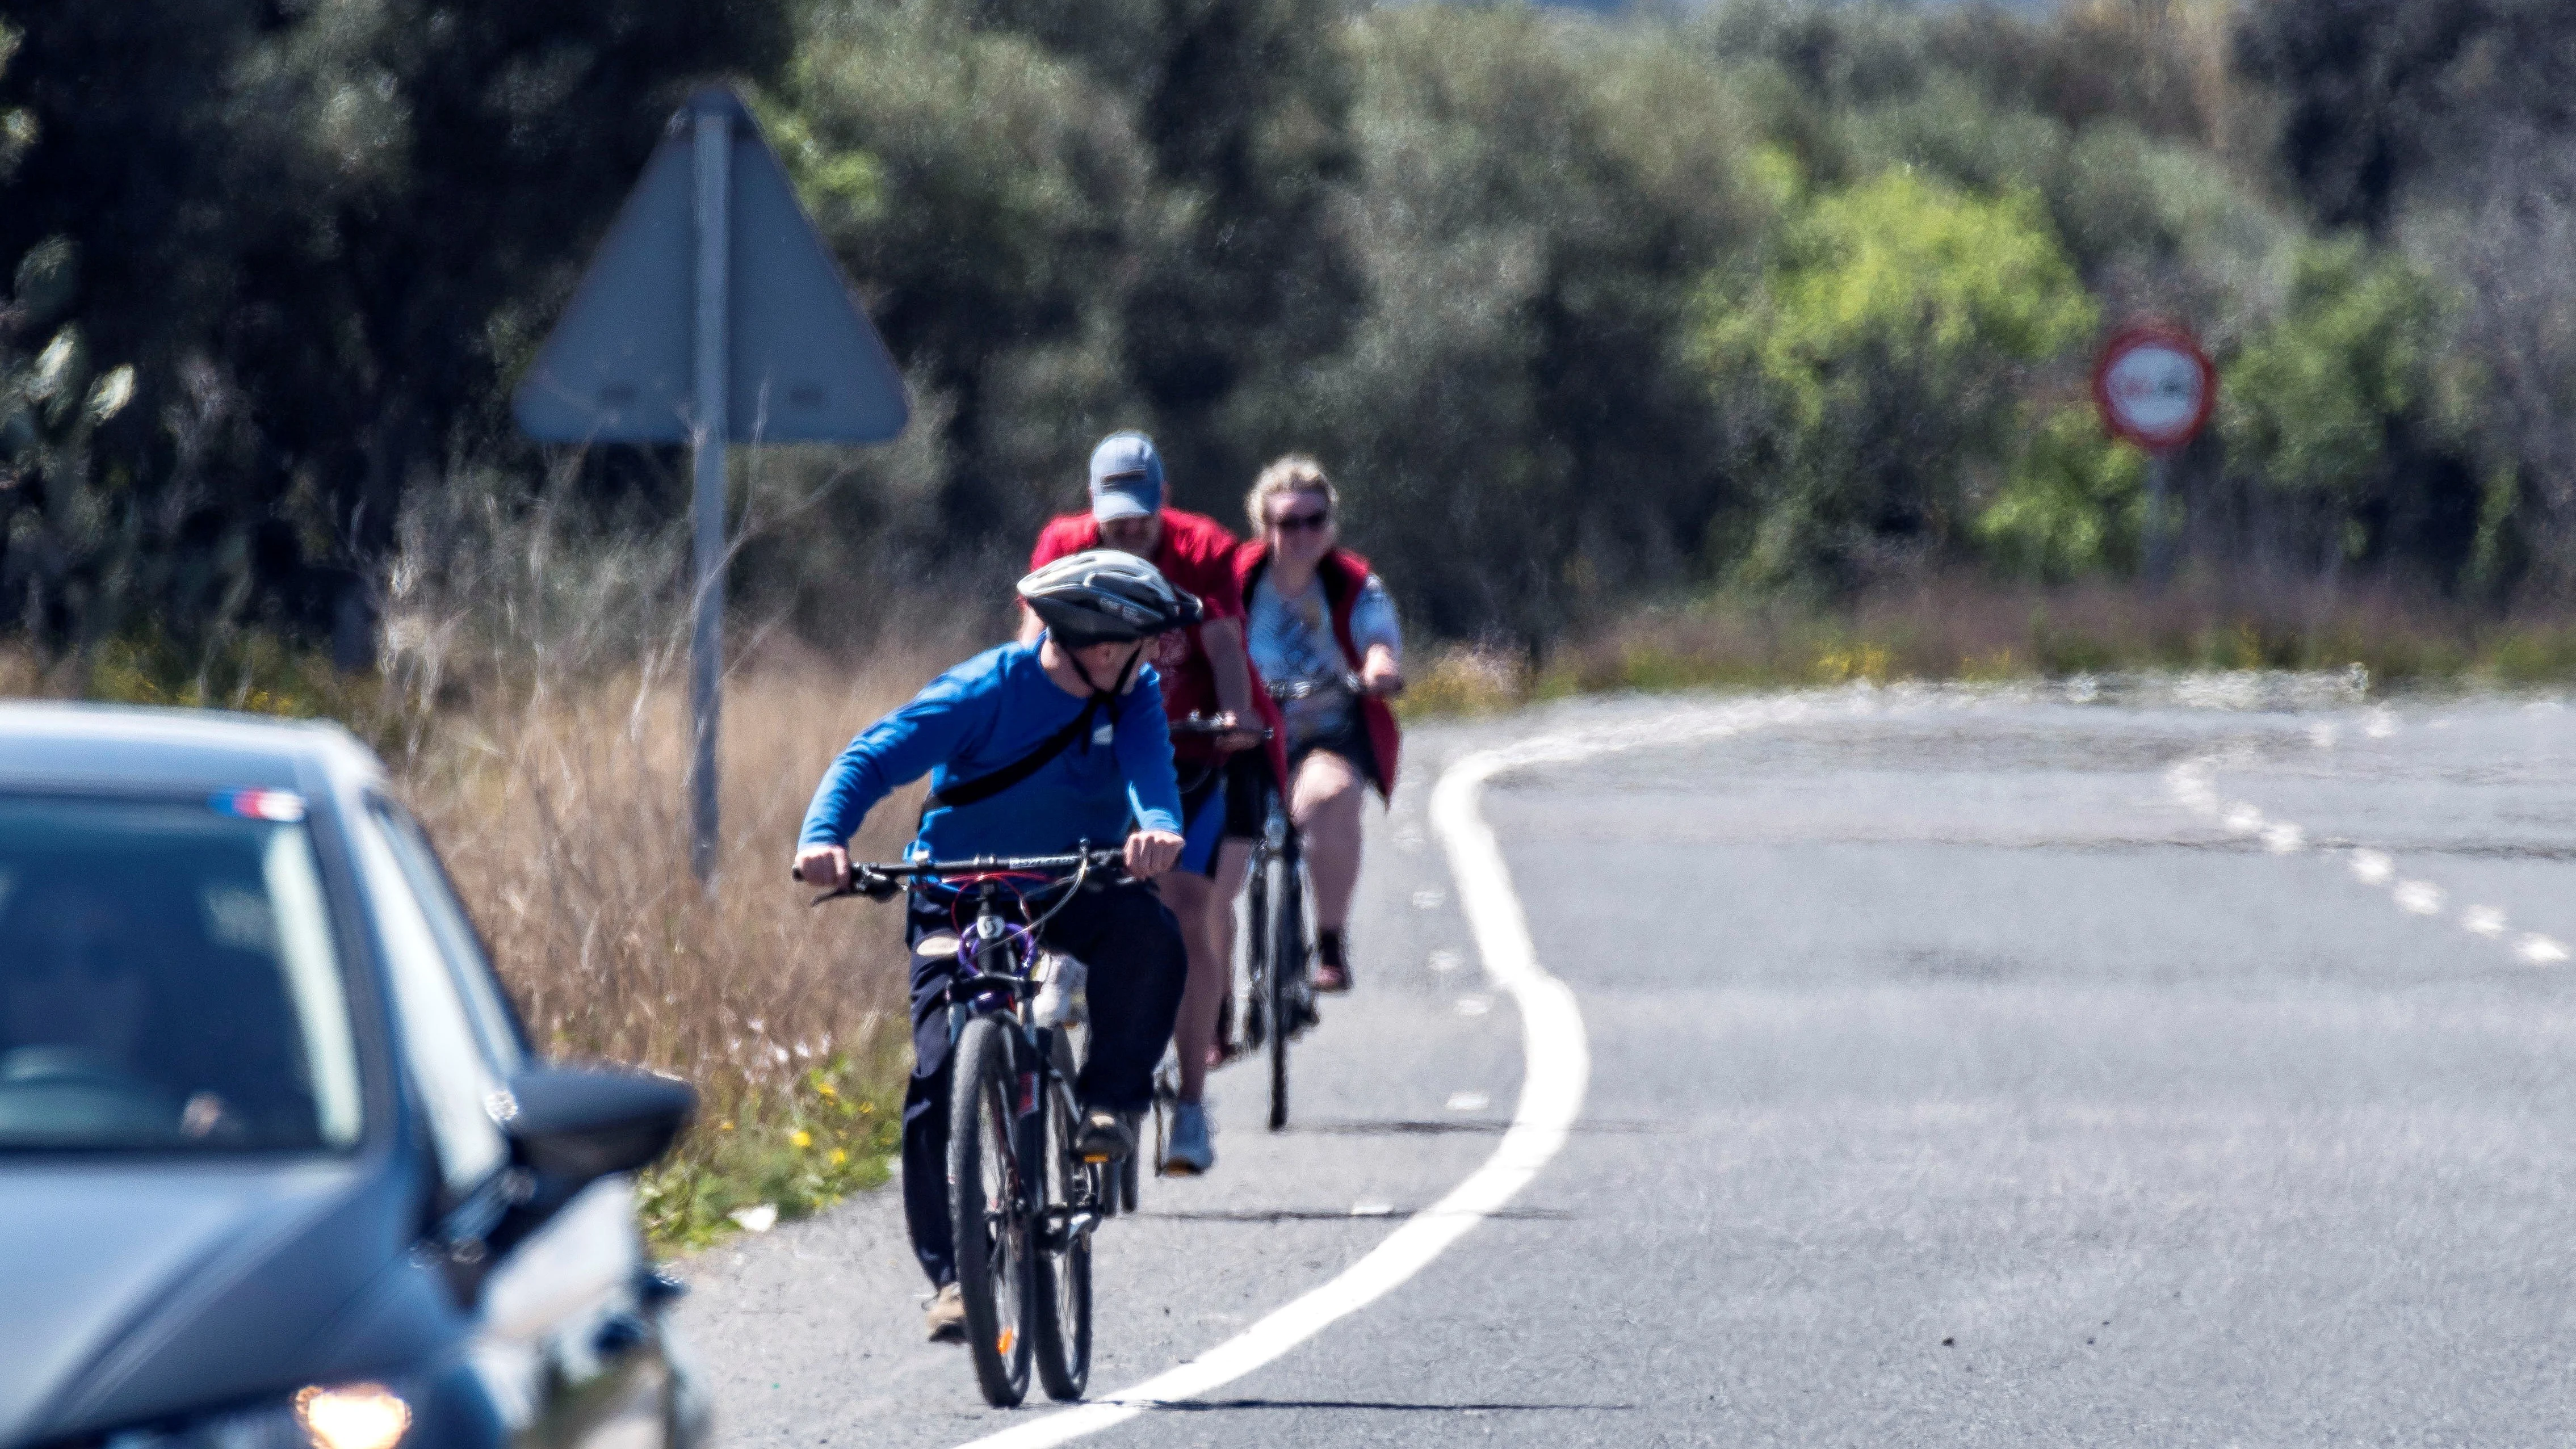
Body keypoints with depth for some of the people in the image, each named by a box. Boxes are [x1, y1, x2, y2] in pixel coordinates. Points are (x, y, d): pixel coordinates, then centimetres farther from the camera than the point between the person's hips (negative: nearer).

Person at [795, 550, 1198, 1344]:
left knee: (1147, 934, -32)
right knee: (941, 1075, -17)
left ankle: (1111, 1101, -11)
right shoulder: (986, 691, -17)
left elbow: (1149, 767, -23)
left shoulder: (1134, 695, -6)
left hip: (1077, 890, 2)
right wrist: (824, 837, -41)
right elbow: (872, 759, -22)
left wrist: (1159, 827, -48)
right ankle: (952, 1273, -8)